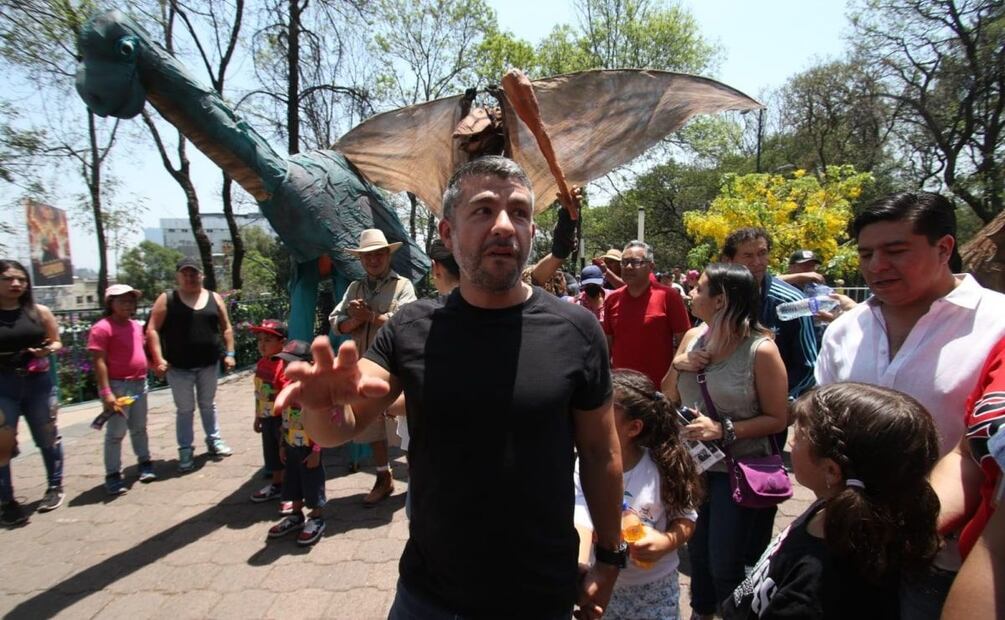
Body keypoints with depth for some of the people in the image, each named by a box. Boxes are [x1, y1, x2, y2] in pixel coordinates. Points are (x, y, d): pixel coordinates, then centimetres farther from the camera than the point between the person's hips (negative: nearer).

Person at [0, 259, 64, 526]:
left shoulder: (40, 312, 2)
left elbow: (57, 343, 10)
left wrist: (47, 350, -11)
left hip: (38, 382, 2)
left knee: (47, 438, 11)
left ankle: (55, 487, 27)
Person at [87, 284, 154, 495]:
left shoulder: (137, 326, 9)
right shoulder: (102, 328, -14)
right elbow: (99, 362, -17)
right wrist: (106, 392, -21)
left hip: (139, 384, 7)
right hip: (117, 386, -7)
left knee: (139, 427, 18)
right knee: (116, 432, 0)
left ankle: (145, 462, 31)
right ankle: (113, 474, 11)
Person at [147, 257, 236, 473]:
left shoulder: (214, 298, 6)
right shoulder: (167, 299, -3)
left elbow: (226, 328, 10)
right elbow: (152, 330, -6)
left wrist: (229, 353, 2)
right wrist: (158, 359, -15)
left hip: (209, 364, 2)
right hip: (179, 367, -2)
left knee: (208, 405, 17)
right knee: (185, 409, 7)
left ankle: (214, 441, 30)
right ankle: (186, 451, 18)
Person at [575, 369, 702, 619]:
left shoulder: (662, 468, -16)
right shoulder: (583, 468, -18)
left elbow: (685, 518, -3)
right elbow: (581, 522, -31)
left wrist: (667, 542, -24)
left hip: (656, 588, 0)